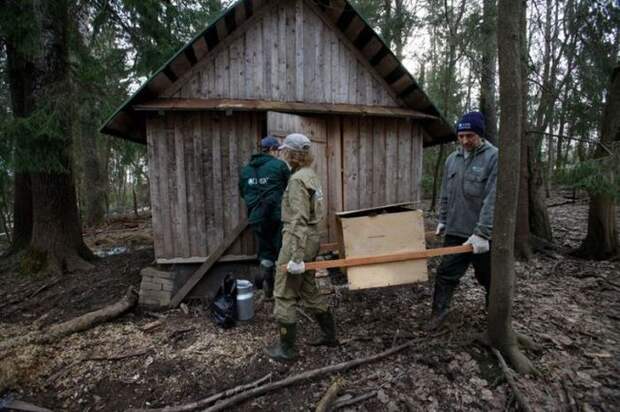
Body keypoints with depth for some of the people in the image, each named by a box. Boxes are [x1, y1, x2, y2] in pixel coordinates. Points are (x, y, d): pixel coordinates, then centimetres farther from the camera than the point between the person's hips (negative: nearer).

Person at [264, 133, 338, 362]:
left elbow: (299, 221, -22)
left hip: (297, 239, -9)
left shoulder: (297, 179, -16)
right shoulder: (312, 175, 11)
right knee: (309, 291, 20)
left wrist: (296, 258, -22)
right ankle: (330, 335, 33)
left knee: (284, 296, 5)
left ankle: (286, 349, 18)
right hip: (312, 238, 9)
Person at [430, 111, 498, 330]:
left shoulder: (494, 157, -12)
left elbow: (492, 199, -20)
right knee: (446, 273, 2)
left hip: (483, 234, -4)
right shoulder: (452, 159, 6)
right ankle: (439, 312, 14)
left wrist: (482, 232, -24)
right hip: (455, 230, 4)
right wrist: (442, 219, 11)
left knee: (489, 277, 15)